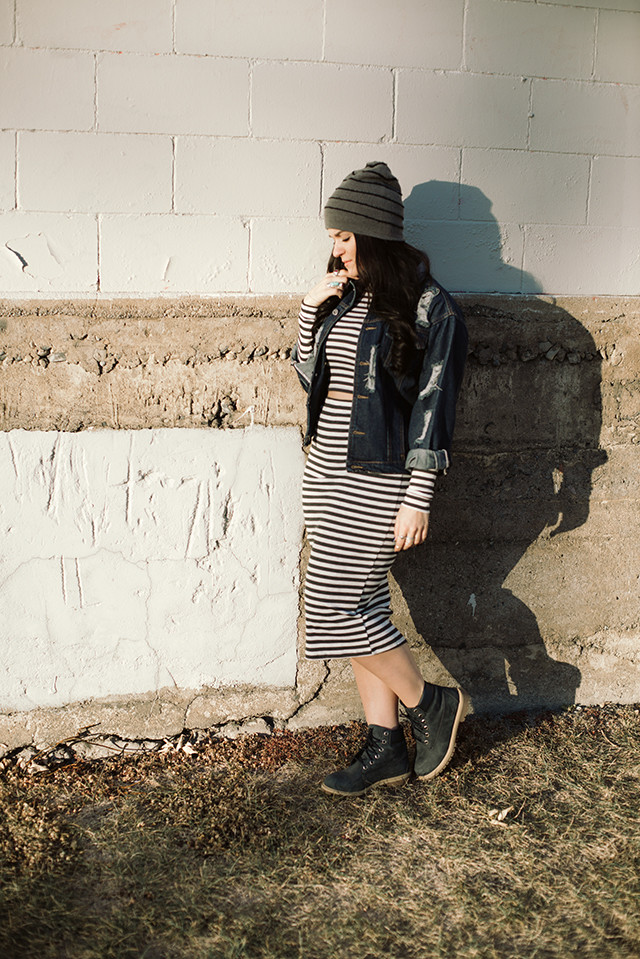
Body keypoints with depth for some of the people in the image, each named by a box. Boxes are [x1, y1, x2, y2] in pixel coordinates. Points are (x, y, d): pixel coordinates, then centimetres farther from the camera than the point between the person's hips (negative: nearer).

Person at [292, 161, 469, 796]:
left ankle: (431, 703, 16)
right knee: (357, 608, 10)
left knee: (338, 604, -8)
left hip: (378, 478, -7)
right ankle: (386, 746, 22)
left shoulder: (429, 307, -10)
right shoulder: (343, 296, 11)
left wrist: (417, 498, -16)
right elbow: (310, 379, 16)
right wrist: (311, 311, 2)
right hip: (328, 468, 8)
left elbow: (432, 406, -13)